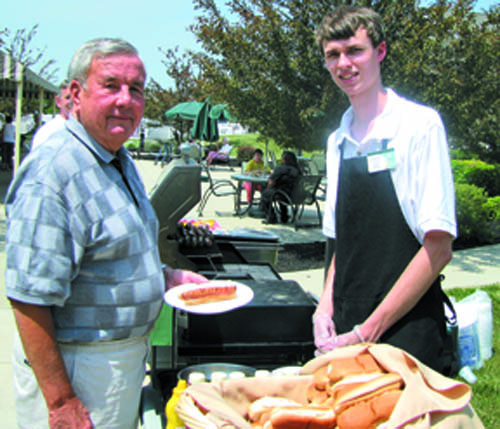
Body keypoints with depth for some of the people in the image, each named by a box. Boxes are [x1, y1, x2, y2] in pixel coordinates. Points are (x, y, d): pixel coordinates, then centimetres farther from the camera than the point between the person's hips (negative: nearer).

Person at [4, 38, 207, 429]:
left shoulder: (120, 161, 8)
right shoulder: (52, 173, -23)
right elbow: (30, 301, -26)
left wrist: (164, 277, 7)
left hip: (127, 351, 9)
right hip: (76, 365, -9)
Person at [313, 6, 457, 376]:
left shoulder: (420, 125, -9)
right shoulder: (338, 141, 9)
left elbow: (438, 248, -14)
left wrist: (367, 331, -15)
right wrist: (325, 309, 1)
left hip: (407, 331, -5)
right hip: (346, 331, 5)